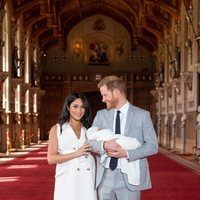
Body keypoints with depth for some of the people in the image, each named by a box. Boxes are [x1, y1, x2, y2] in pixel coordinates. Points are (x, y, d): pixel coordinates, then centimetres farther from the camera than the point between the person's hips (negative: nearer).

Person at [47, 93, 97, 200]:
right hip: (67, 179, -2)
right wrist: (76, 154, -12)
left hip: (88, 179, 2)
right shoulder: (56, 129, 5)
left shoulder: (89, 129, 11)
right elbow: (51, 159, -4)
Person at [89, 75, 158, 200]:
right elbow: (91, 141, 5)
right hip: (104, 176, 3)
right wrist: (104, 145, -17)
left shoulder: (142, 115, 0)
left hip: (129, 177, -3)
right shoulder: (101, 115, 9)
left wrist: (127, 153, -16)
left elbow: (153, 146, -3)